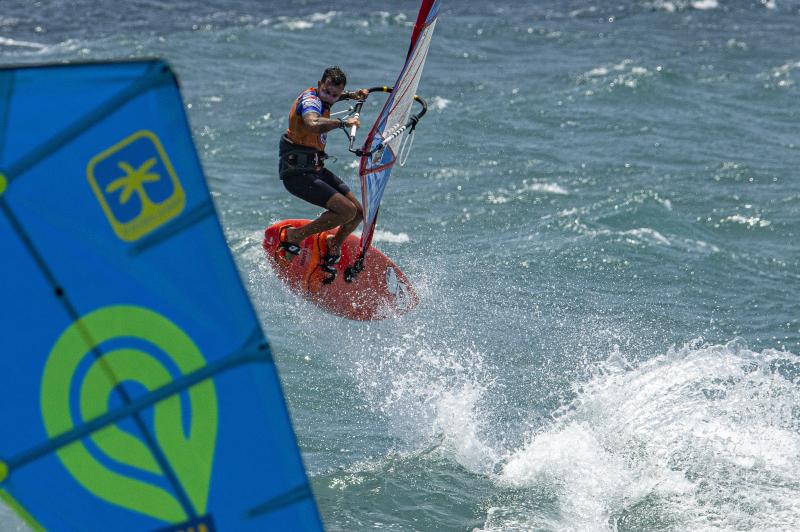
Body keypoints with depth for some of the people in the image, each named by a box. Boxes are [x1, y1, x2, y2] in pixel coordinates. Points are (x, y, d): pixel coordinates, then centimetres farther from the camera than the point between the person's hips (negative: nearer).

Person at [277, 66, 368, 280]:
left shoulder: (318, 97, 10)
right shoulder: (310, 99, -18)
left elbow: (334, 97, 39)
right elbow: (313, 124, -42)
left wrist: (352, 95, 21)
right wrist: (343, 122, -34)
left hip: (315, 168, 10)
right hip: (297, 172, -10)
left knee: (358, 212, 8)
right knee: (346, 211, -21)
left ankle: (332, 250, 25)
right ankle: (294, 236, -9)